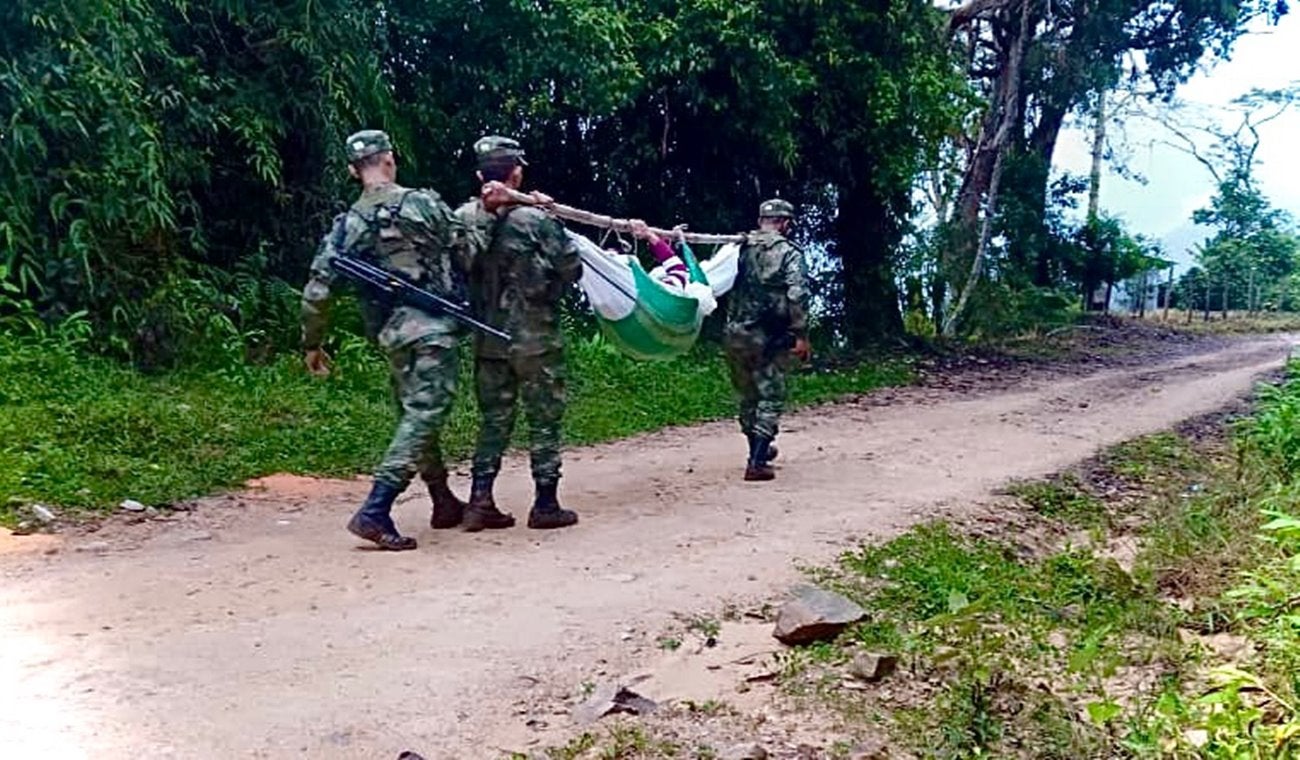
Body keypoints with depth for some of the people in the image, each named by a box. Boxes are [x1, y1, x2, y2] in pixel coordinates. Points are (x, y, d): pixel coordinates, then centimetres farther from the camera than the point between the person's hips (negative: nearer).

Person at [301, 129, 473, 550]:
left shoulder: (346, 224, 6)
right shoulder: (424, 203, -4)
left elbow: (317, 290, 2)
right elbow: (468, 253, 1)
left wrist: (312, 344, 14)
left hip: (391, 335, 5)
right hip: (432, 329, -5)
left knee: (416, 417, 18)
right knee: (422, 419, -7)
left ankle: (445, 504, 30)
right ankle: (374, 512, -15)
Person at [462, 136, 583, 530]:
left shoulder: (462, 219, -3)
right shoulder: (536, 220, -14)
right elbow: (572, 269, -8)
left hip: (487, 339, 4)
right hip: (536, 338, -4)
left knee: (493, 419, 14)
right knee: (544, 420, 7)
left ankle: (480, 498, 11)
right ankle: (545, 504, 12)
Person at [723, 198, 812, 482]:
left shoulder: (740, 248, 8)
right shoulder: (789, 253, -5)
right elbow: (797, 296, -15)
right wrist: (802, 335, -12)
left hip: (735, 334, 5)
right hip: (768, 338, -5)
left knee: (747, 396, 19)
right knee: (770, 398, 3)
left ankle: (759, 449, 36)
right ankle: (757, 462, -6)